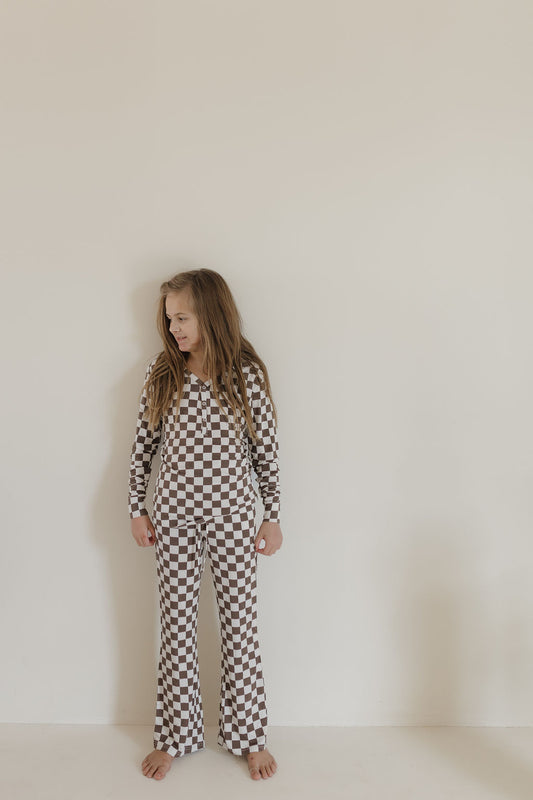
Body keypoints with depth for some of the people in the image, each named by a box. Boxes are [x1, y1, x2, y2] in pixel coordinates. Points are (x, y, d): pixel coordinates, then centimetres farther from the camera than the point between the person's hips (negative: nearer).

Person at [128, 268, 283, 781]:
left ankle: (248, 735, 26)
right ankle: (175, 735, 28)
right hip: (174, 513, 2)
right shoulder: (161, 372, 0)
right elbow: (144, 443, 6)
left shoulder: (247, 373, -5)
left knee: (240, 622, 8)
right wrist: (136, 508, 3)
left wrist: (273, 516, -1)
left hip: (231, 513, -1)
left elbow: (266, 449, -1)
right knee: (176, 623, 10)